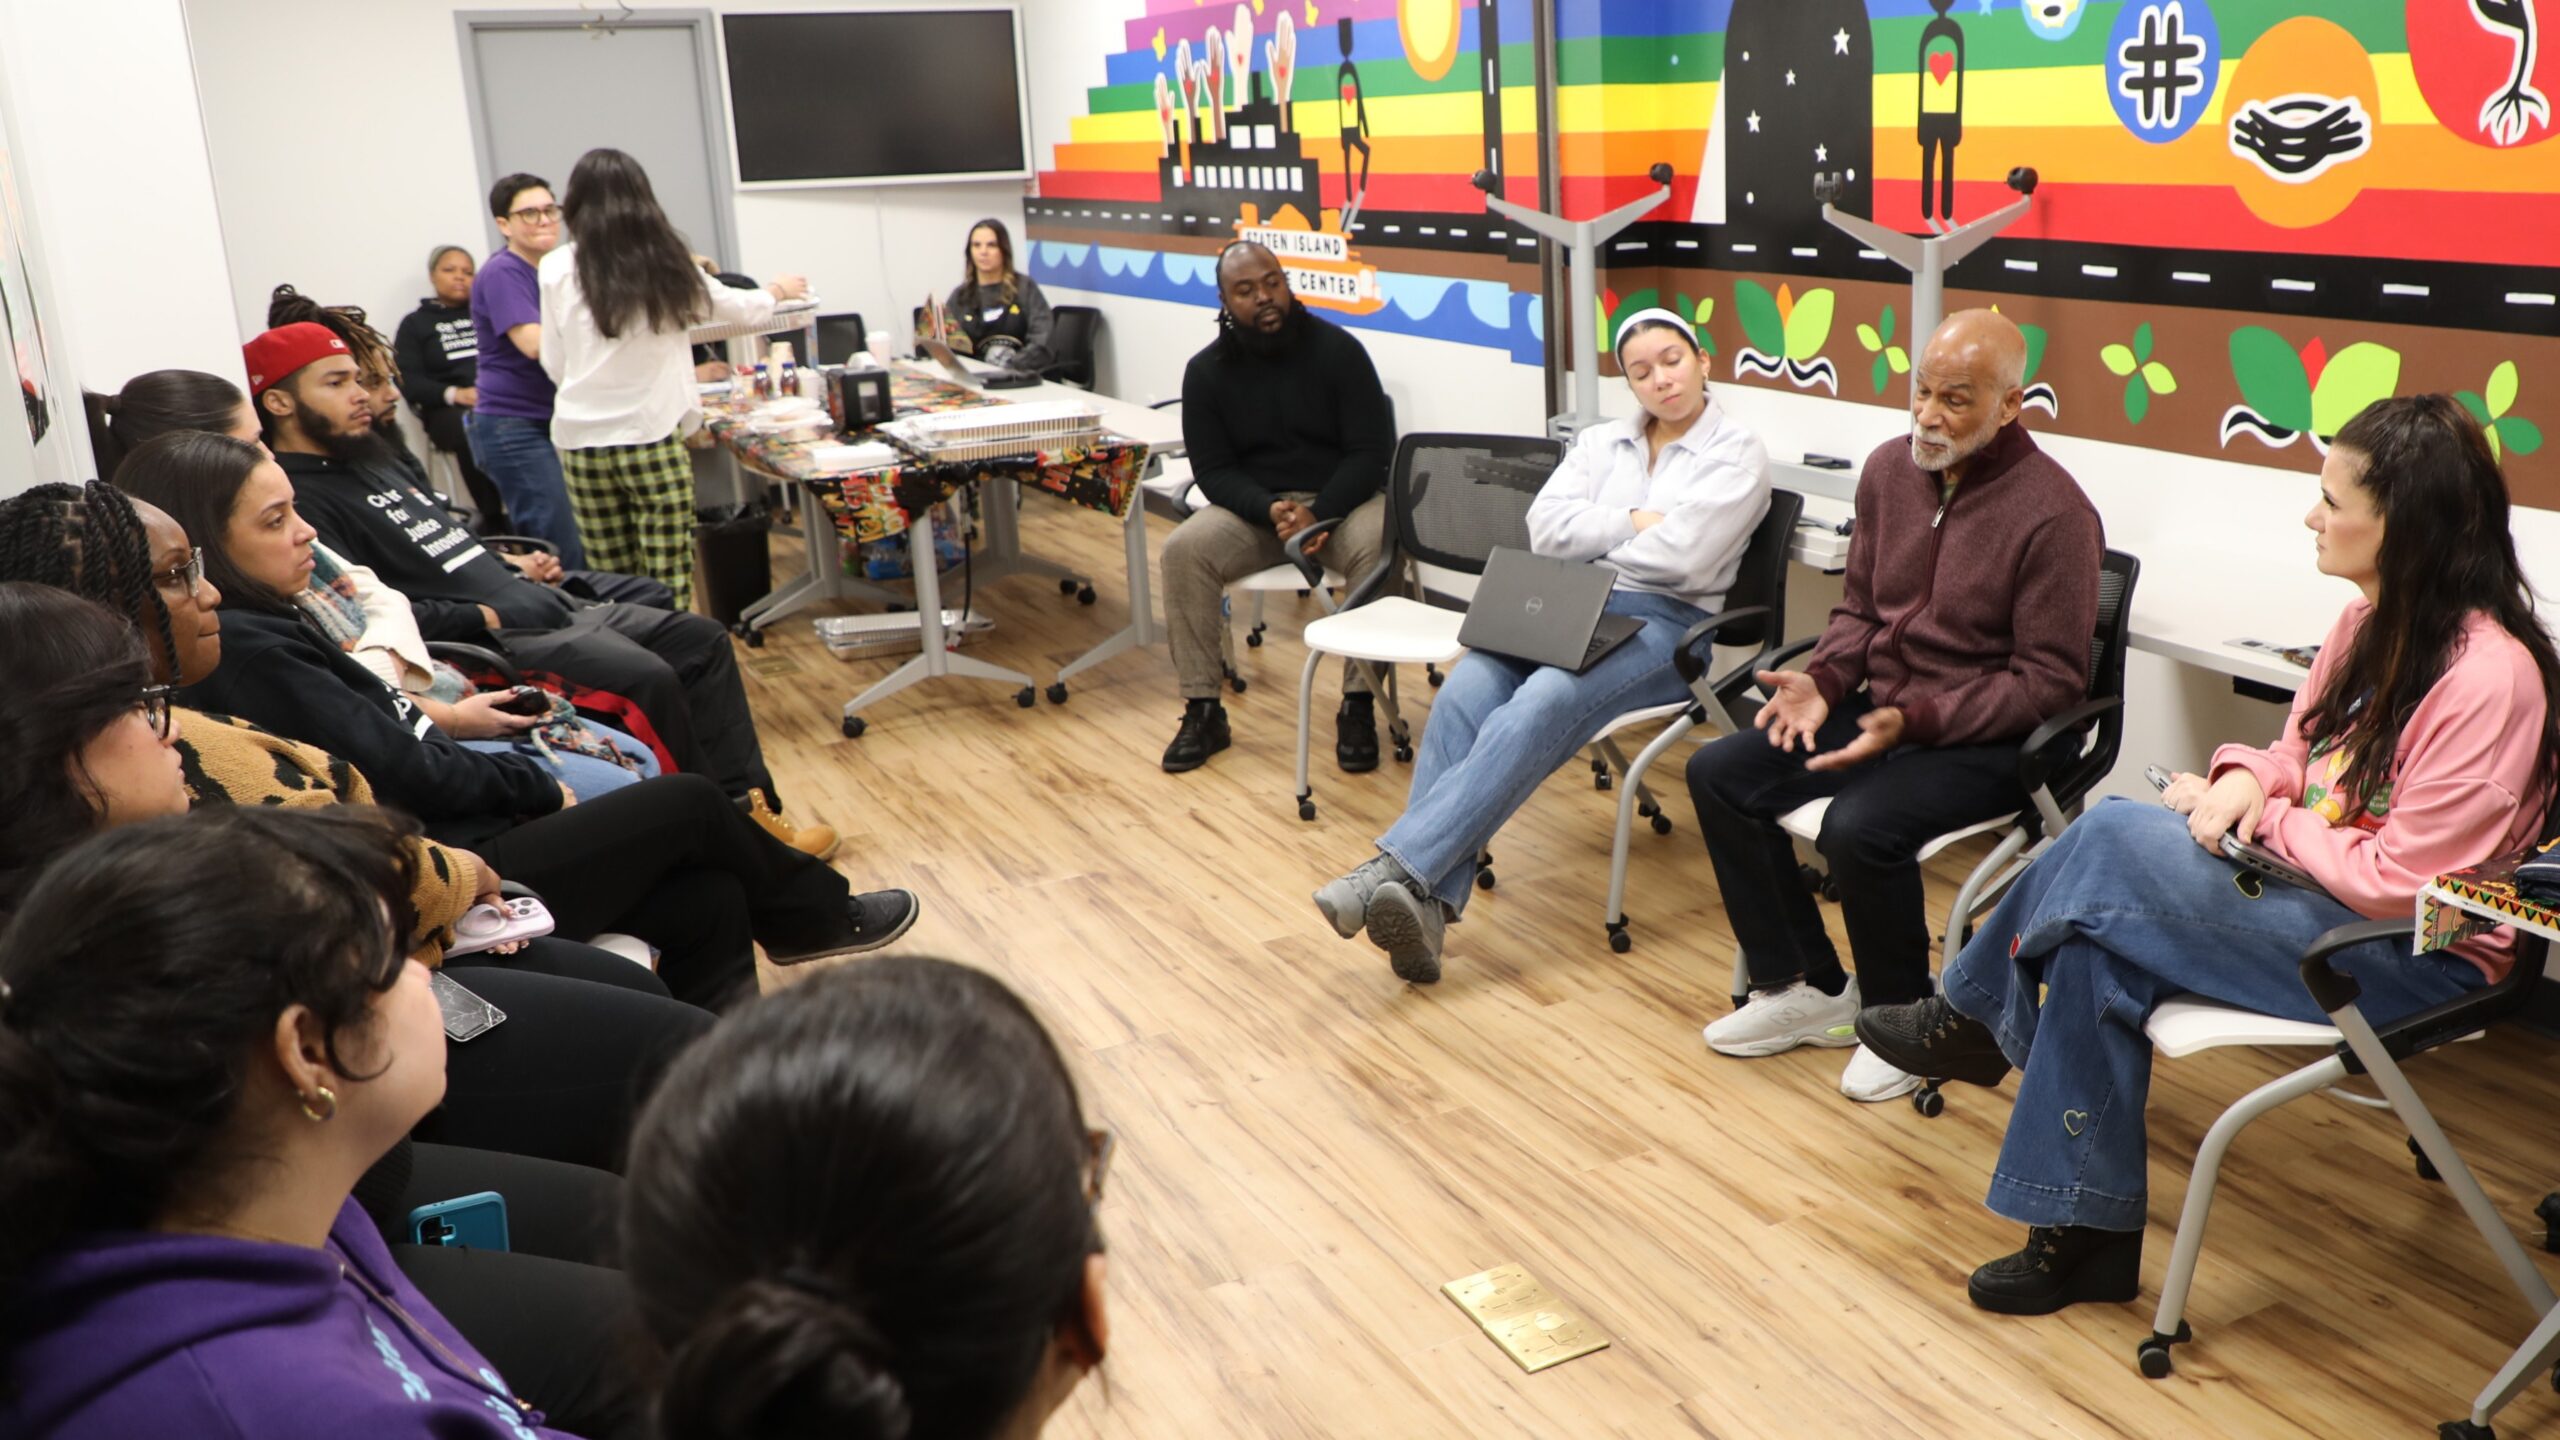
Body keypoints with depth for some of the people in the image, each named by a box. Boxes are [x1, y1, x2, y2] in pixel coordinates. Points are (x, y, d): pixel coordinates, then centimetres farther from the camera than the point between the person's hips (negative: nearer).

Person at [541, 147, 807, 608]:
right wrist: (777, 291, 38)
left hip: (581, 438, 2)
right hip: (652, 436, -2)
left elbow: (553, 364, 7)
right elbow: (739, 309, 16)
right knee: (668, 589, 0)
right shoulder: (665, 262, 1)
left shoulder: (556, 269, 1)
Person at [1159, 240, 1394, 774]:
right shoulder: (1206, 371, 0)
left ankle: (1358, 705, -22)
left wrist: (1318, 514, -24)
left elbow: (1372, 450, -8)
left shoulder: (1337, 349, -6)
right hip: (1255, 505, 2)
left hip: (1341, 497, -2)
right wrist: (1271, 511, -22)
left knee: (1380, 547, -34)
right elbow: (1212, 469, -1)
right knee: (1185, 550, -25)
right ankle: (1203, 710, -16)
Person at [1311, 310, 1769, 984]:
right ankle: (1423, 911, -38)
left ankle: (1396, 870, -41)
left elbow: (1681, 557, -10)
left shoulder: (1739, 454, 5)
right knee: (1464, 693, -28)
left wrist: (1594, 538, 3)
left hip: (1665, 624, -4)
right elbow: (1545, 527, 6)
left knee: (1540, 706, -35)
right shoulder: (1601, 443, 21)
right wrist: (1635, 522, -3)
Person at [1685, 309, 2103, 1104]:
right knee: (1718, 773, -5)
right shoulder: (1889, 469, 2)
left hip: (1987, 739, -7)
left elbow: (2050, 681, -17)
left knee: (1860, 826, -32)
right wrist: (1823, 680, -8)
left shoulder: (2053, 513, -17)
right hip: (1880, 709, 7)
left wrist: (1917, 720, -25)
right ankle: (1806, 986, 7)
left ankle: (1899, 1014, -2)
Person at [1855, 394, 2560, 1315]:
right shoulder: (2372, 620, 3)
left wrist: (2268, 821, -12)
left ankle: (1973, 1016, 2)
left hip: (2416, 956, -8)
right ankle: (2086, 1235, -8)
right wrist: (2249, 778, -9)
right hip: (2324, 899, 8)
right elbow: (2301, 750, 14)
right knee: (2100, 950, -17)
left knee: (2114, 842, -24)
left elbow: (2394, 882, -23)